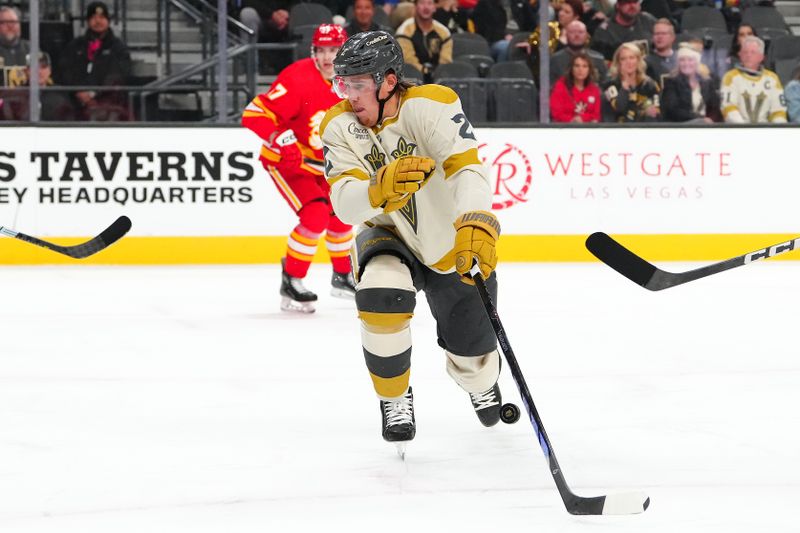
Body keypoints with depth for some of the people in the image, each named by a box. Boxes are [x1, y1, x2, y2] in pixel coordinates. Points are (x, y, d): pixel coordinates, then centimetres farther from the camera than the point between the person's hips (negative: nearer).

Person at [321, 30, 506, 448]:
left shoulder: (430, 105, -26)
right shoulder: (340, 127, -16)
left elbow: (467, 169, -37)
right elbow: (345, 203, -27)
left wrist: (475, 226, -56)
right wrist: (381, 189, -51)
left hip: (453, 246, -1)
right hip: (391, 240, 1)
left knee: (472, 354, 6)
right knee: (380, 294, -32)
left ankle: (481, 382, 47)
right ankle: (394, 398, -8)